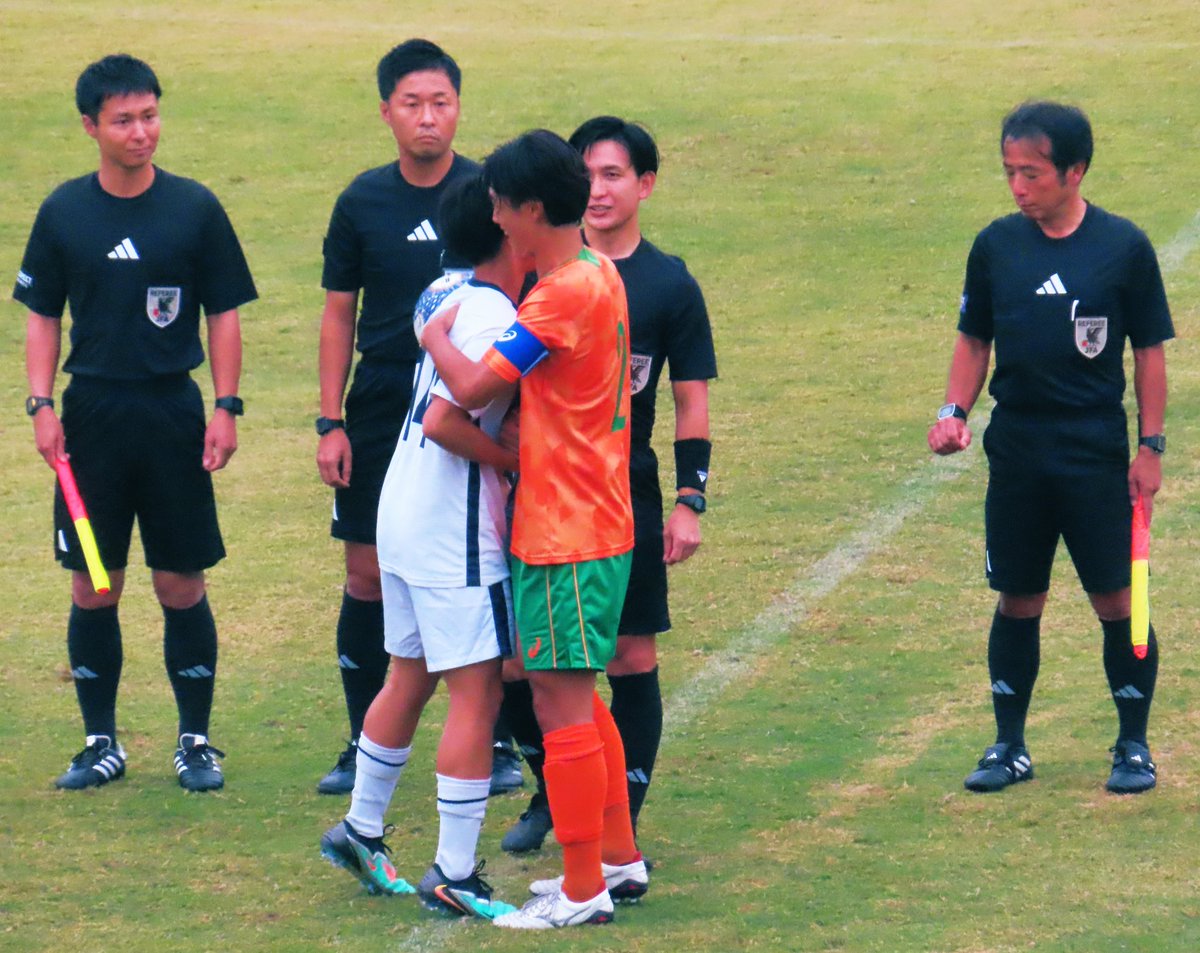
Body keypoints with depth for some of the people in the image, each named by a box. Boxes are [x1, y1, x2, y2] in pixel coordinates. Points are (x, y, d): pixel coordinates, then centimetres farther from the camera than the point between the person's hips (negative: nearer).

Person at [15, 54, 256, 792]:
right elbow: (43, 317, 10)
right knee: (92, 588, 4)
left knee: (182, 585, 2)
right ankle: (101, 742, 14)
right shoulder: (64, 213, 3)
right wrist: (42, 405, -1)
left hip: (173, 412, -1)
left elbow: (225, 314, 4)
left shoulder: (195, 208, 0)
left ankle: (197, 740, 12)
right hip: (92, 413, 1)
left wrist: (227, 409, -2)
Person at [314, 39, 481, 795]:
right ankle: (367, 744, 13)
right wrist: (331, 423, 2)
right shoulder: (364, 203, 2)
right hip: (380, 413, 2)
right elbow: (340, 315, 7)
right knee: (369, 575, 3)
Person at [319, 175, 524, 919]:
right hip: (455, 532, -10)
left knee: (411, 678, 21)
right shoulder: (493, 319, -20)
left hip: (405, 516, 10)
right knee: (477, 692, -4)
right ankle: (454, 874, -1)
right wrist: (517, 461, -15)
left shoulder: (448, 295, 8)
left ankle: (361, 829, 32)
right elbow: (445, 423, -26)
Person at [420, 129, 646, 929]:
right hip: (594, 524, 10)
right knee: (577, 696, 19)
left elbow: (474, 386, -23)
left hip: (565, 535, -10)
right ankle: (618, 856, 27)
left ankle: (583, 892, 0)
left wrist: (437, 337, -5)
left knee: (561, 702, -4)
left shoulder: (565, 294, -20)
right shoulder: (598, 275, 10)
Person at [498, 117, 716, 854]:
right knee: (515, 663, 1)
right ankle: (554, 790, 25)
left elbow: (693, 402, 1)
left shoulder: (670, 285, -1)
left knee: (632, 661, 1)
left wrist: (689, 502, -5)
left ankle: (623, 821, 11)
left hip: (627, 499, -2)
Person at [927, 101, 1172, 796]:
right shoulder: (996, 245, 3)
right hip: (1016, 451, 2)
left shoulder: (1124, 247, -4)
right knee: (1019, 601, 8)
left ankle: (1134, 747, 13)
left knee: (1116, 600, 0)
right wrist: (955, 411, -2)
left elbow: (1150, 349, 2)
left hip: (1097, 453, -2)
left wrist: (1151, 445, -2)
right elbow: (975, 339, 13)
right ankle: (1010, 748, 19)